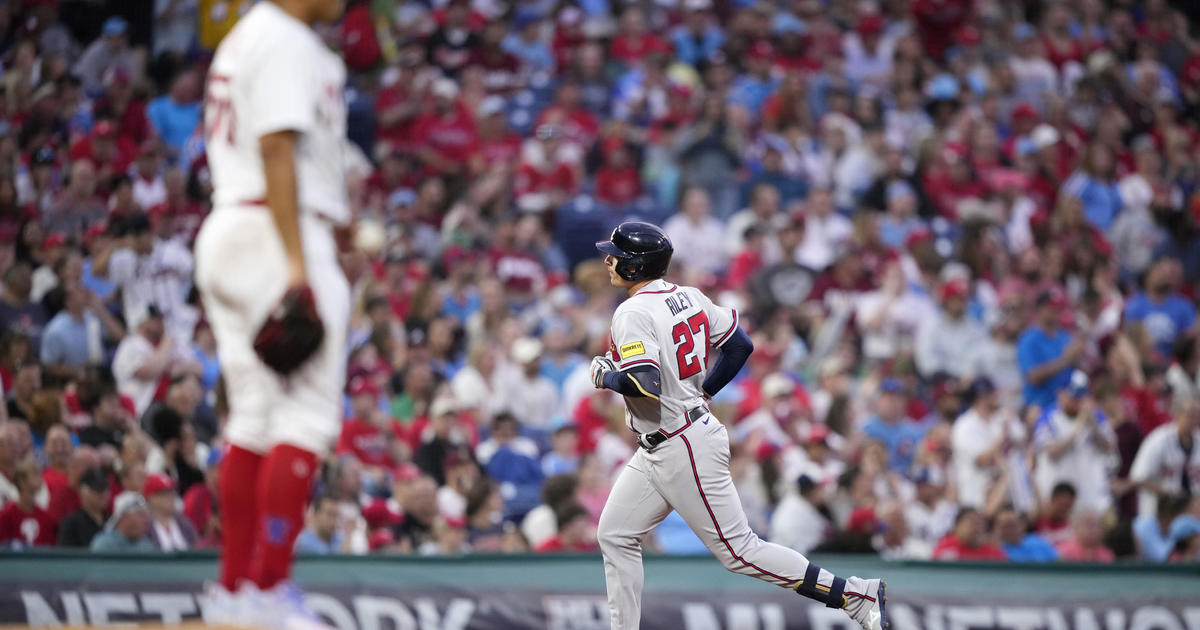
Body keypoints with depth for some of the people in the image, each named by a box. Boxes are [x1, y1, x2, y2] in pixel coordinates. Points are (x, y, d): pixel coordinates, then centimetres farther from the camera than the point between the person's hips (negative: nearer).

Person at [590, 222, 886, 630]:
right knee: (615, 536, 12)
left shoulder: (633, 313, -19)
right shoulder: (688, 297, 7)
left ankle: (856, 595, -2)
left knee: (737, 550, -5)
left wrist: (605, 376, -12)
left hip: (685, 450, -10)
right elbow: (740, 345, 13)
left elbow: (644, 383, -31)